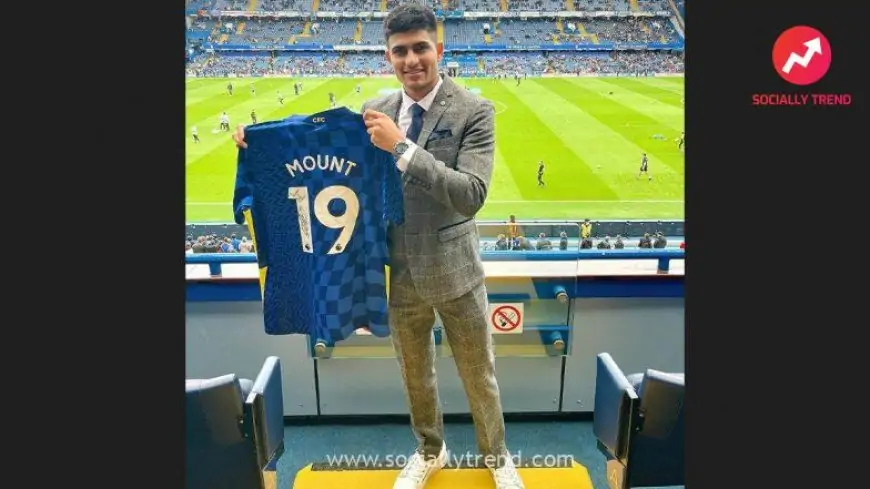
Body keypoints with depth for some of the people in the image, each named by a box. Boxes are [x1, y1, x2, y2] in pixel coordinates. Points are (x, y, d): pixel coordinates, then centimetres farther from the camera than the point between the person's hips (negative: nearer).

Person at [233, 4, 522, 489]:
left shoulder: (474, 111, -13)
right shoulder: (374, 111, 0)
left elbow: (471, 196, -24)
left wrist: (401, 147, -29)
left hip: (453, 270, -3)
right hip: (398, 272, 4)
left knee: (479, 375, 16)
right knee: (415, 374, 22)